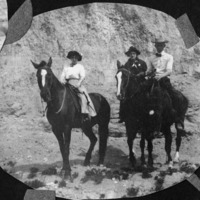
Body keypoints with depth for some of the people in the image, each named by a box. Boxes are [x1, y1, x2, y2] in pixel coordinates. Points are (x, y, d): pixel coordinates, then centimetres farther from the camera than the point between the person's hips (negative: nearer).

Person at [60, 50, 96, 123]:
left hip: (78, 85, -3)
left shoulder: (80, 66, 9)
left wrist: (79, 83, -21)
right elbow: (63, 75, 15)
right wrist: (62, 80, -8)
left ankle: (85, 115, -32)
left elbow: (83, 76, -3)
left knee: (83, 97, -27)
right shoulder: (66, 66, 19)